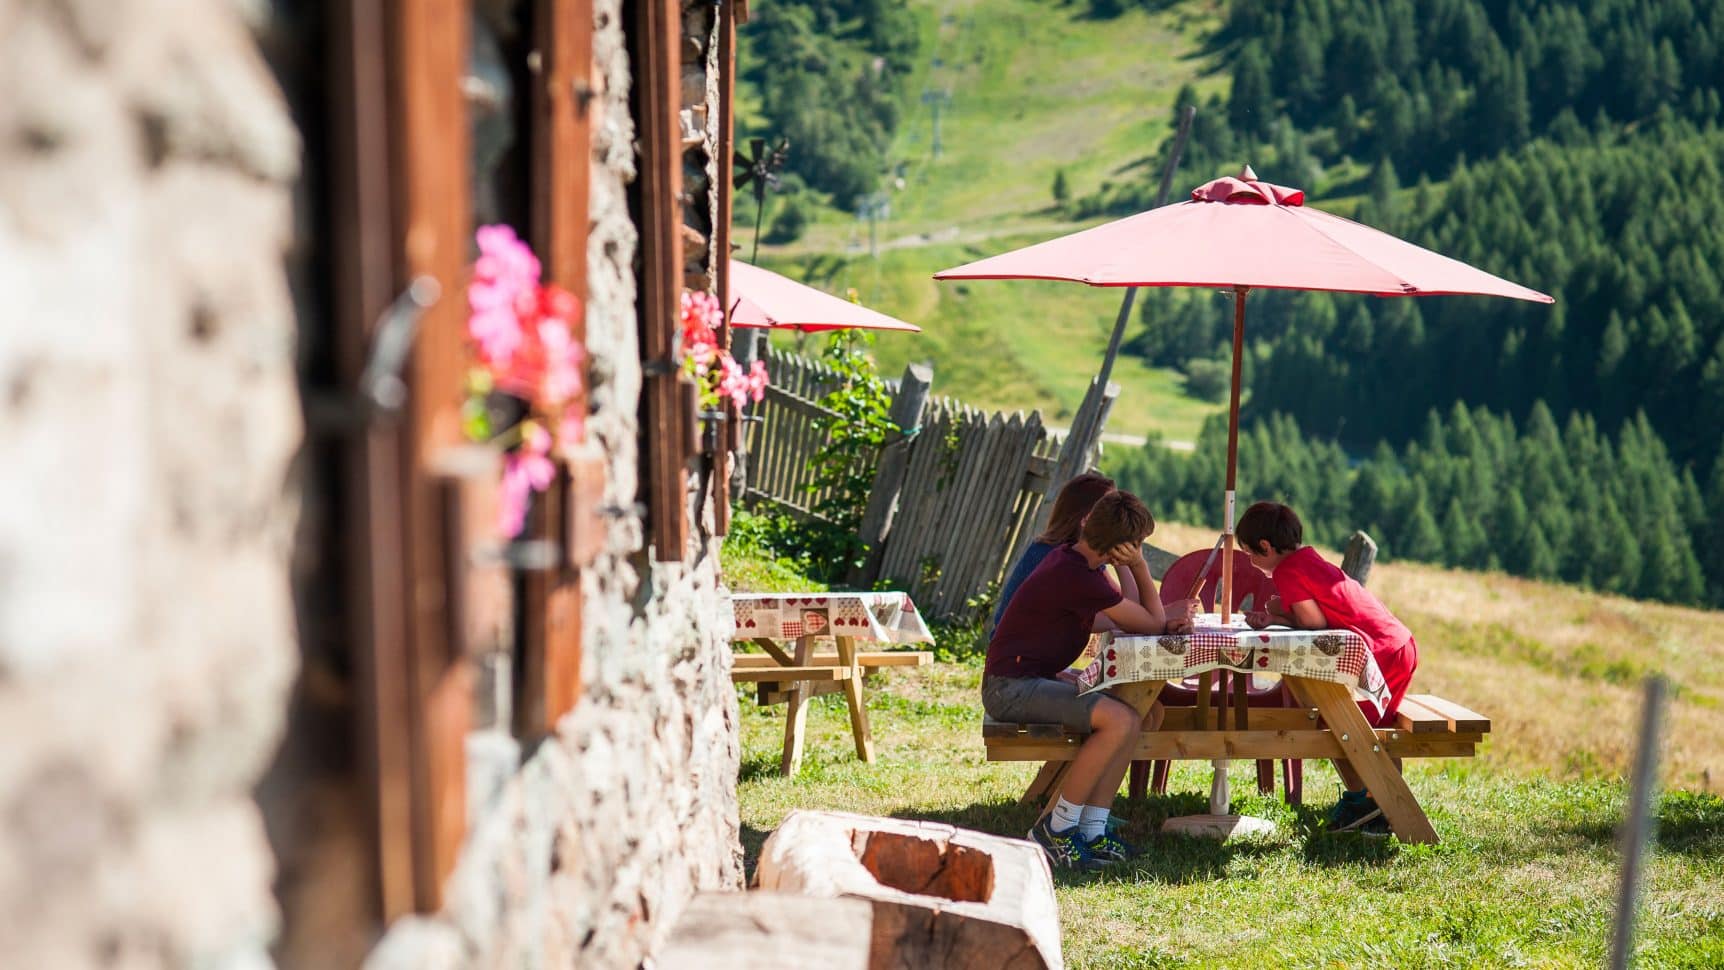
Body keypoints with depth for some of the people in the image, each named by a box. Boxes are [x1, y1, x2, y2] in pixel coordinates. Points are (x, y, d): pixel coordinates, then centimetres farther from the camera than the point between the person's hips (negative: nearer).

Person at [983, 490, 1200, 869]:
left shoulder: (1074, 559, 10)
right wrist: (1138, 566, -5)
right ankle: (1057, 829, -14)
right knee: (1119, 719, -27)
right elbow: (1151, 623, -11)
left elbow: (1133, 620, 16)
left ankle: (1091, 833, 0)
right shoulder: (1078, 577, -22)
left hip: (1035, 679, 10)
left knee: (1146, 712, 1)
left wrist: (1167, 618, -2)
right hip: (1009, 686, -10)